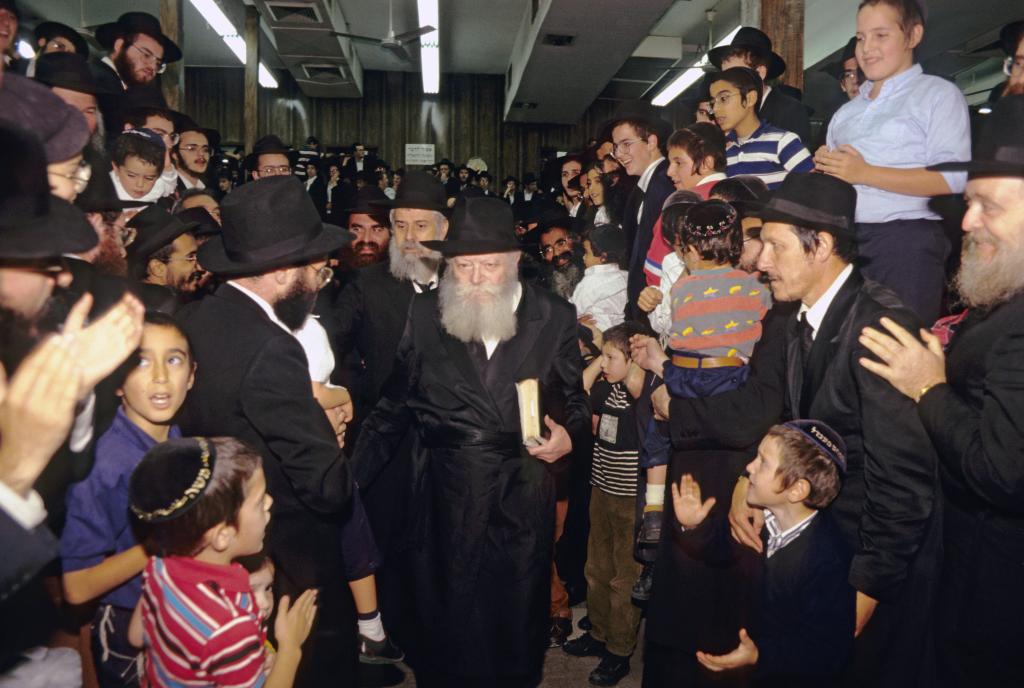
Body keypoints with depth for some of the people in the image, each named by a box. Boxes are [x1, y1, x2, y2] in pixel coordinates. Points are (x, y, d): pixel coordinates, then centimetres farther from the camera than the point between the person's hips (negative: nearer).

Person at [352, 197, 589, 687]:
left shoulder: (554, 319, -2)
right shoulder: (425, 316, 0)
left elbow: (578, 398, 8)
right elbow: (394, 407, 3)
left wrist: (568, 434, -12)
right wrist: (348, 478, -2)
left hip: (524, 498, 0)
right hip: (445, 497, 1)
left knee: (518, 619, 16)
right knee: (444, 622, 15)